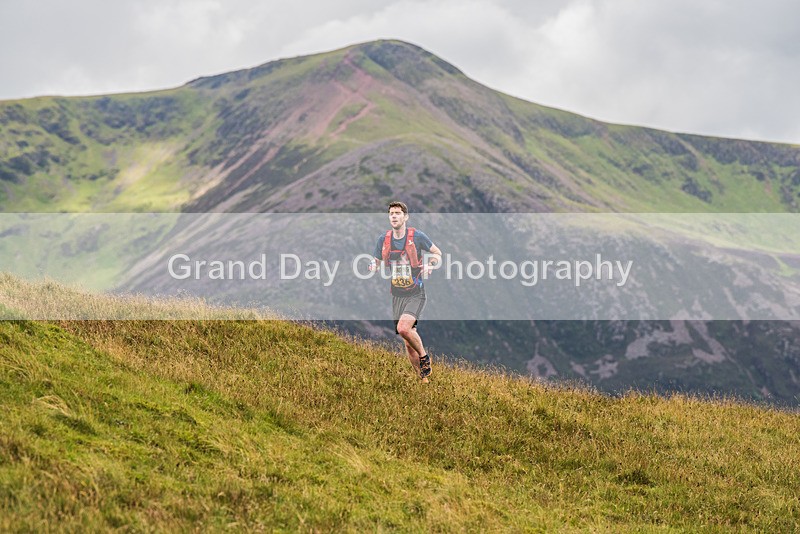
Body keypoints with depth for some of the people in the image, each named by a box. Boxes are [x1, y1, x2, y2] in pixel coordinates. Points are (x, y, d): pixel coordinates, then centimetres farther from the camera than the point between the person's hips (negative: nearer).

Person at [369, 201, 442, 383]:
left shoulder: (417, 236, -7)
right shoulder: (383, 239, 3)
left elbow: (437, 253, 7)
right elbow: (376, 262, 15)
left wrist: (431, 264, -13)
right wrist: (373, 266, -8)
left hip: (416, 294, -4)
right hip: (397, 296, 4)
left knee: (403, 328, -27)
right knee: (408, 343, 4)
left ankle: (424, 356, -1)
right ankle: (424, 378, 18)